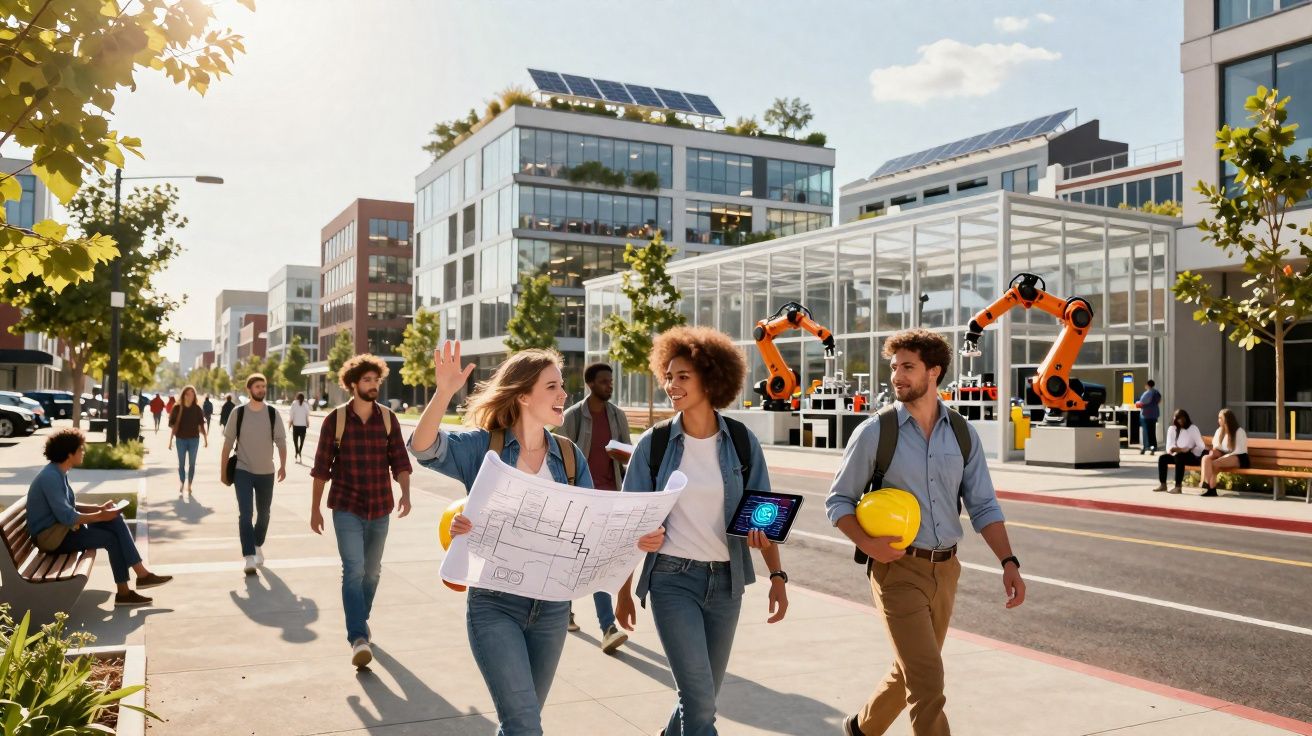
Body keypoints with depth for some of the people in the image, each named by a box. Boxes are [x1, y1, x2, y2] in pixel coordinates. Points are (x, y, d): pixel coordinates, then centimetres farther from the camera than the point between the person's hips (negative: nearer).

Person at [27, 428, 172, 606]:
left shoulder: (58, 473, 8)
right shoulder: (50, 477, -23)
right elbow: (67, 517, -27)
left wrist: (98, 508, 5)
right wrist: (100, 516, -19)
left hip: (61, 526, 10)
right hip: (50, 536, -10)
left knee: (116, 521, -4)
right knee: (111, 538, -15)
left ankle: (141, 573, -8)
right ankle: (123, 592, -4)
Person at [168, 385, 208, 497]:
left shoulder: (197, 409, -1)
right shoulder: (177, 408, -3)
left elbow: (201, 425, 2)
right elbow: (173, 426, 0)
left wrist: (205, 438, -1)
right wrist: (170, 440, 0)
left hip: (194, 439, 0)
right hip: (181, 439, 0)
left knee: (192, 463, 7)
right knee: (181, 463, 6)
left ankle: (189, 485, 16)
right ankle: (181, 485, 13)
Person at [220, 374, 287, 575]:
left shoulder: (273, 413, -2)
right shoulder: (238, 413, -5)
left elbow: (281, 441, 2)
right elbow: (228, 443, 0)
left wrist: (283, 466, -8)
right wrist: (223, 470, 1)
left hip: (266, 472, 2)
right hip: (243, 471, -2)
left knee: (263, 514, 15)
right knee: (245, 514, -13)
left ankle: (258, 546, 38)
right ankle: (250, 557, -13)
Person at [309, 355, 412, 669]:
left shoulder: (388, 419, 0)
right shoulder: (335, 419, -5)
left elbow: (400, 461, -2)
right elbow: (321, 467, 0)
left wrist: (405, 493, -19)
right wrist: (315, 509, 1)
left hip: (380, 509, 3)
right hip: (346, 509, -3)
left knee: (372, 572, 14)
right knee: (354, 570, -14)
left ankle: (360, 624, 34)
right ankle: (358, 638, -14)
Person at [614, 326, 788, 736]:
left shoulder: (742, 442, -1)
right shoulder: (654, 444, -4)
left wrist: (777, 575, -5)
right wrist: (624, 589, 1)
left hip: (725, 580, 2)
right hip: (672, 579, -2)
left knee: (704, 697, 14)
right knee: (699, 698, -10)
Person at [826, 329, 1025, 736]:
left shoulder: (963, 434, 4)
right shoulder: (875, 432, -7)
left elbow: (983, 506, 6)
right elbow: (838, 501, -2)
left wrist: (1009, 562, -6)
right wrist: (867, 543, -19)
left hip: (945, 569, 5)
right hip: (898, 569, -5)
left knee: (911, 672, 19)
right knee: (927, 682, -11)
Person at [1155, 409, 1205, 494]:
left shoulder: (1193, 428, -2)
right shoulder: (1172, 429, 7)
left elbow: (1201, 446, -9)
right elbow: (1169, 447, -2)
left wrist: (1188, 450, -24)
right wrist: (1179, 449, -22)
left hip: (1192, 456, -5)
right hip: (1177, 455, 5)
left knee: (1179, 457, -35)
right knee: (1162, 457, -20)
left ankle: (1178, 487, -38)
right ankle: (1163, 484, -16)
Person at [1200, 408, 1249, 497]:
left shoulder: (1239, 431, -5)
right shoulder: (1219, 430, 14)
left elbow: (1240, 450, -12)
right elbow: (1216, 446, 17)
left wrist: (1224, 456, -20)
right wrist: (1214, 451, -7)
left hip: (1239, 458, -6)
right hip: (1225, 456, 6)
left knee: (1215, 463, -33)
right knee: (1206, 458, -26)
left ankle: (1211, 488, -26)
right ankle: (1206, 485, -39)